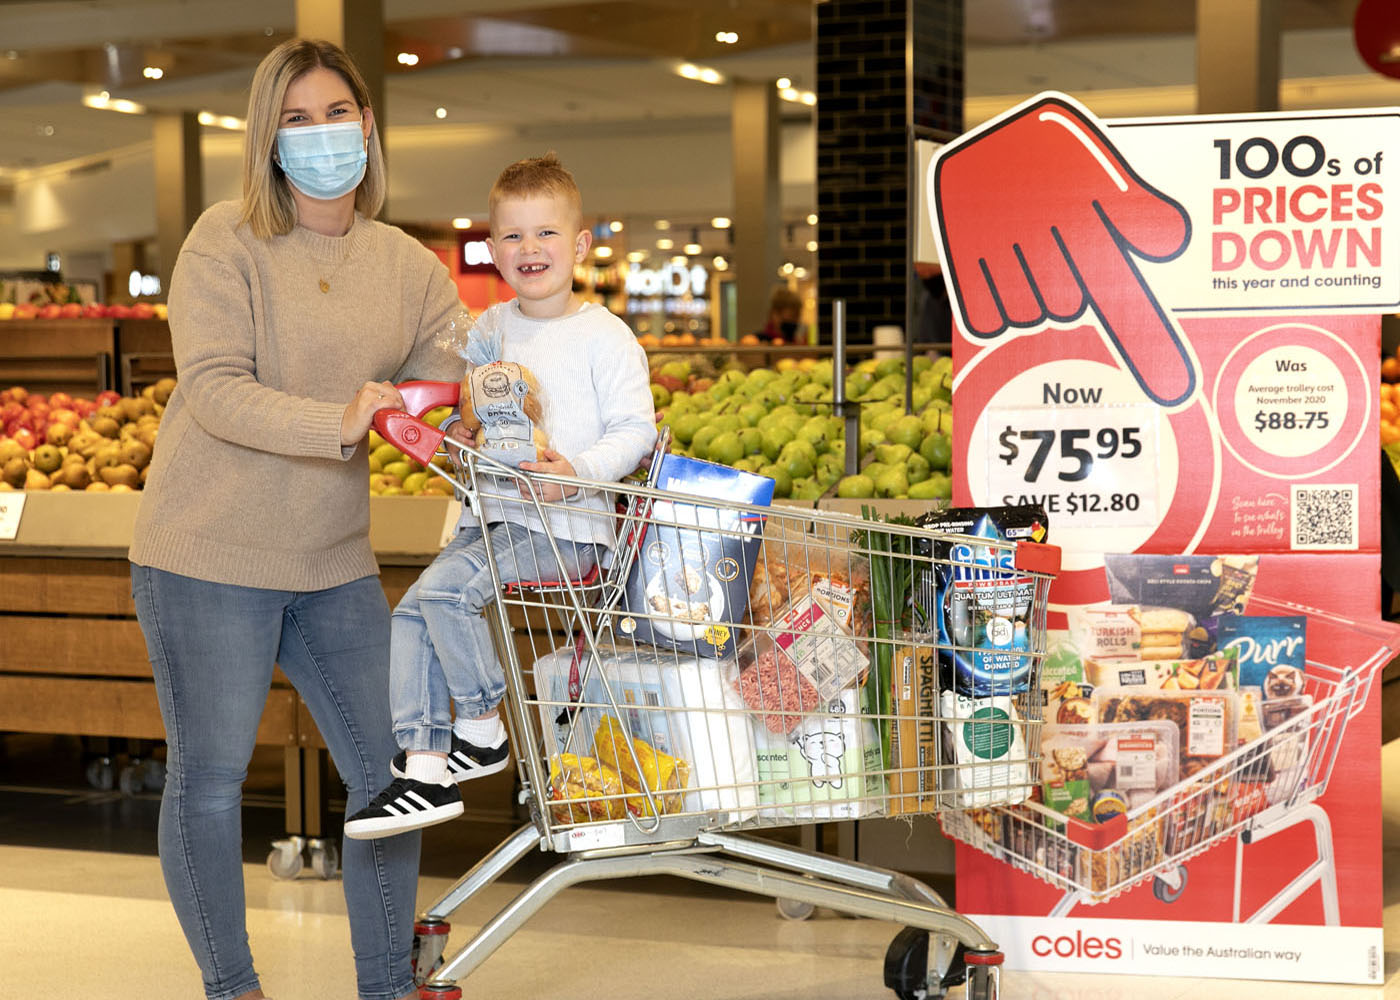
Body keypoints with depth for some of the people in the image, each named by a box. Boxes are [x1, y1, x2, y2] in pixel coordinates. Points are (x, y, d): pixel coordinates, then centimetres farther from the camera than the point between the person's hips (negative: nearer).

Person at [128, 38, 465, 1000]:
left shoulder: (410, 268, 5)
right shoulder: (227, 242, -9)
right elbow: (214, 389, -20)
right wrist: (338, 425, -33)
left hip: (335, 562, 5)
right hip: (209, 557, -5)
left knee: (390, 773, 7)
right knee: (209, 778, 4)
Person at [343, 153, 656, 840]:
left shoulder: (605, 337, -6)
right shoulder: (486, 330, 13)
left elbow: (635, 430, -9)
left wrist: (579, 470, -25)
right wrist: (457, 434, 4)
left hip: (566, 527, -7)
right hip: (490, 518, 7)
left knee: (443, 586, -24)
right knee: (409, 618, -6)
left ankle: (482, 729, -6)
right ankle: (425, 770, -1)